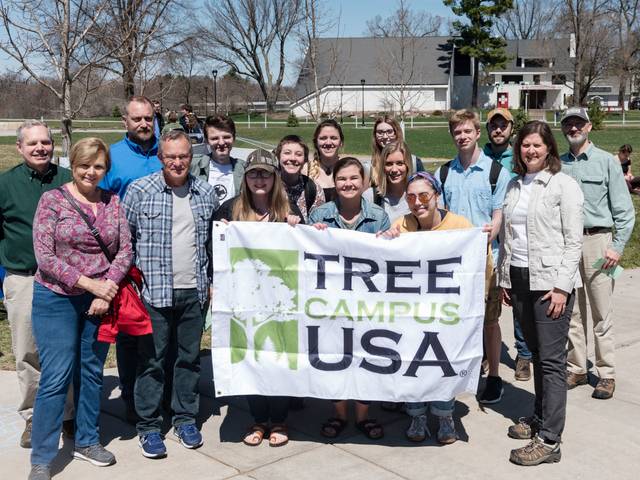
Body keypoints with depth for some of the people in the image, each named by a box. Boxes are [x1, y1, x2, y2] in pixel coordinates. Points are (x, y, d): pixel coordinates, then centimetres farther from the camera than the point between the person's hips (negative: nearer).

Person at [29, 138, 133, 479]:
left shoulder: (112, 202, 5)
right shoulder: (53, 200, -6)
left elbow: (125, 250, 3)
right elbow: (44, 257, -12)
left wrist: (107, 288, -11)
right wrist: (89, 283, -16)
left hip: (101, 300, 4)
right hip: (57, 299, -4)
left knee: (91, 372, 13)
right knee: (56, 377, -3)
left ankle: (87, 441, 30)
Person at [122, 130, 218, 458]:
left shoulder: (206, 193, 7)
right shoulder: (139, 191, -4)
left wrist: (211, 281, 12)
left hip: (194, 292, 4)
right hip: (154, 292, -3)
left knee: (190, 357, 12)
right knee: (152, 360, 4)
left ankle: (185, 418, 27)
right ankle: (148, 426, 17)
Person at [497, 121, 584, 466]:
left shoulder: (564, 185, -5)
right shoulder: (514, 185, 13)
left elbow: (574, 241, -9)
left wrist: (561, 286, -15)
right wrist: (504, 279, 14)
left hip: (549, 281, -6)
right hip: (519, 279, 6)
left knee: (551, 359, -5)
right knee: (536, 352, 14)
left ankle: (549, 440, -3)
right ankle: (541, 416, 27)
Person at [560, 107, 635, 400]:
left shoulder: (606, 162, 3)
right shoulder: (558, 165, 10)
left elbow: (624, 210, 0)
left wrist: (617, 247, -8)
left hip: (597, 241, -3)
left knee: (602, 313, -1)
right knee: (572, 312, 9)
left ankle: (607, 374, 9)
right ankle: (576, 369, 20)